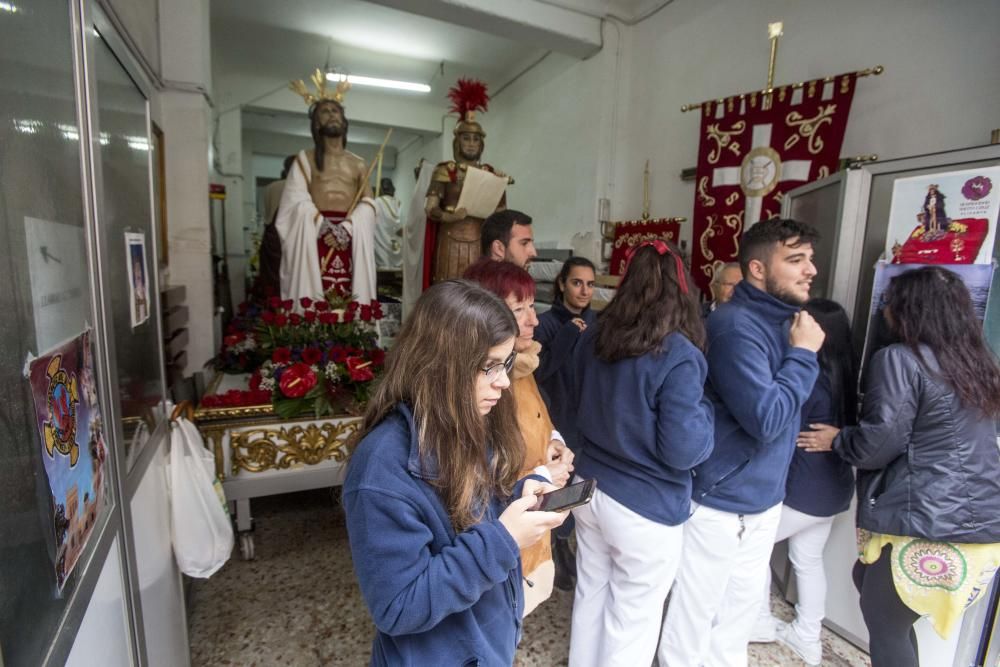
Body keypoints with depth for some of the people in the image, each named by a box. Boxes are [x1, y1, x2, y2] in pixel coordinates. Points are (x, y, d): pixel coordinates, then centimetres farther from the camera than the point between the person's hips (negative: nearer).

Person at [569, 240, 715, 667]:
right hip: (646, 506, -6)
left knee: (589, 598, 24)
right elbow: (684, 451, -20)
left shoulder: (592, 338, -2)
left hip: (591, 487, 6)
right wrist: (703, 406, -4)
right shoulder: (679, 356, -22)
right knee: (632, 624, 15)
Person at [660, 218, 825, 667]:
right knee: (696, 613, 10)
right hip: (721, 501, -9)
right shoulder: (736, 327, -23)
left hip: (764, 497, 9)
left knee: (742, 603, 24)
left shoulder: (784, 320, 7)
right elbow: (766, 419, -26)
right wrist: (802, 354, -19)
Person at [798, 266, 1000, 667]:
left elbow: (880, 442, -16)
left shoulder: (898, 359, -13)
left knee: (885, 627, 7)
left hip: (926, 526, -8)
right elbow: (953, 441, 20)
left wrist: (837, 440, 1)